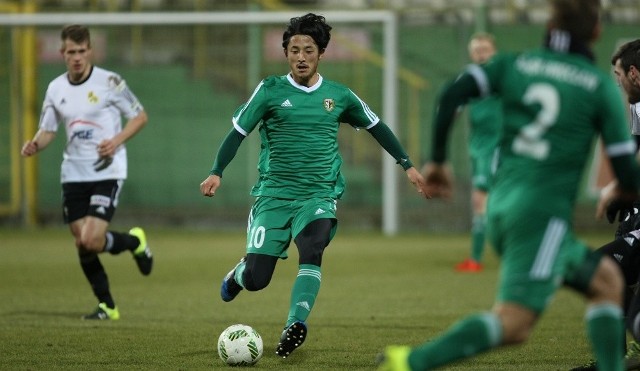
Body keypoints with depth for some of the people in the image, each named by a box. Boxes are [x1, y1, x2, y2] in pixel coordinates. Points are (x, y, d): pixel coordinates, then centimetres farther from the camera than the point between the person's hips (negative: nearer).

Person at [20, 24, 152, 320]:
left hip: (107, 172, -5)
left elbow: (140, 116, -2)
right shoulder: (55, 88, 6)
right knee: (81, 244, 3)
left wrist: (117, 140, -17)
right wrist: (34, 145, -10)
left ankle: (134, 241, 14)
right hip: (73, 174, 5)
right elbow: (47, 130, 12)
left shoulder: (109, 82, -8)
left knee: (92, 241, -18)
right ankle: (107, 306, 19)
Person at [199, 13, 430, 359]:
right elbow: (238, 132, 1)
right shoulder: (271, 90, -1)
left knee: (311, 249, -31)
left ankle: (295, 324, -36)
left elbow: (376, 127, 19)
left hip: (319, 196, 1)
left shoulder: (338, 95, 6)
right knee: (256, 279, -6)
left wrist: (407, 166, 18)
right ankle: (237, 274, 31)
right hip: (273, 195, -1)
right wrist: (216, 173, -13)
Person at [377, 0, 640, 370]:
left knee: (607, 280, 20)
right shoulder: (600, 86, -1)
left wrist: (437, 161, 7)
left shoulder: (515, 63, 11)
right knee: (513, 324, -14)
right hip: (544, 214, -7)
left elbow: (452, 96, -3)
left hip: (502, 205, 7)